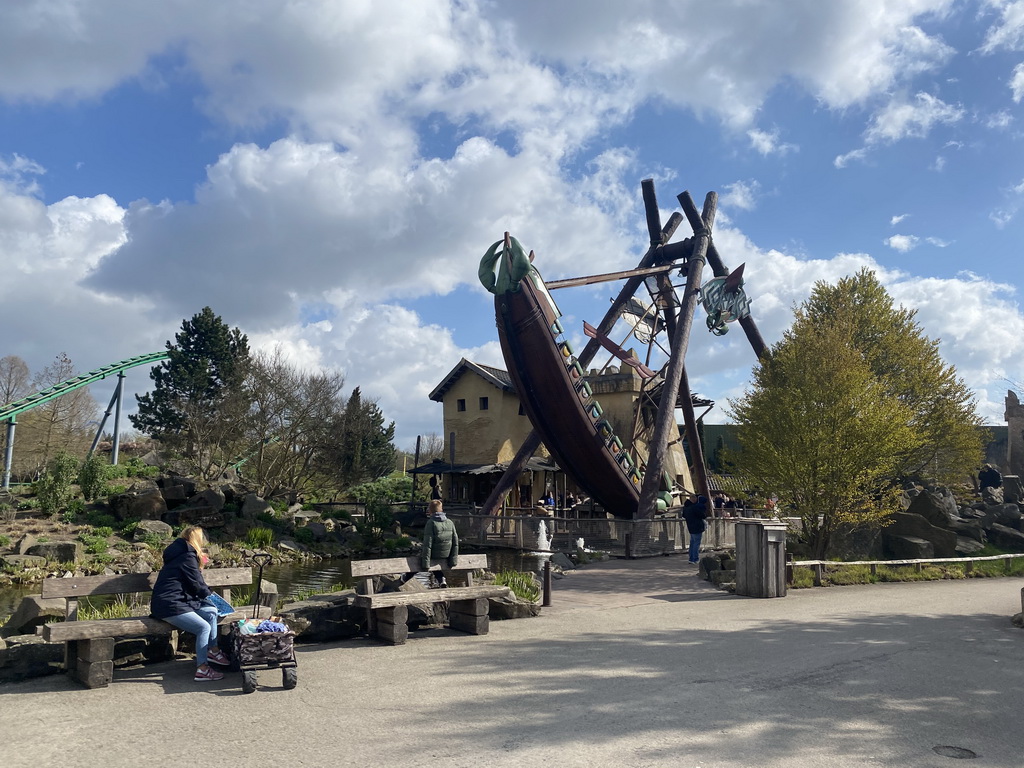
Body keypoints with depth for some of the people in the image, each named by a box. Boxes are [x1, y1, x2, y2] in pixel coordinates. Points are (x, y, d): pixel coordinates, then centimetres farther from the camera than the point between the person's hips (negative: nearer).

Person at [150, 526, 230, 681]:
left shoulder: (180, 554, 18)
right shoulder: (188, 556, -12)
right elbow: (197, 585, -9)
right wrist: (210, 595, 8)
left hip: (179, 601, 10)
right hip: (169, 606, -10)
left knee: (211, 612, 7)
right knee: (204, 627, -17)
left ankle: (213, 651, 15)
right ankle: (202, 669, -15)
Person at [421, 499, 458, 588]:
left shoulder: (431, 523, -17)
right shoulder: (450, 522, -2)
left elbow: (427, 544, -20)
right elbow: (455, 542, 0)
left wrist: (425, 564, -17)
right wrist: (454, 560, 7)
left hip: (434, 555, -4)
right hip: (446, 555, 4)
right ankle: (441, 579, 18)